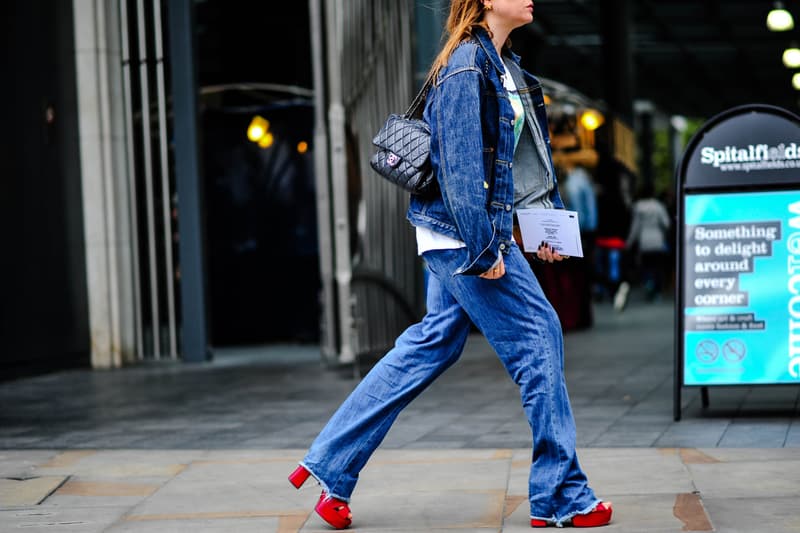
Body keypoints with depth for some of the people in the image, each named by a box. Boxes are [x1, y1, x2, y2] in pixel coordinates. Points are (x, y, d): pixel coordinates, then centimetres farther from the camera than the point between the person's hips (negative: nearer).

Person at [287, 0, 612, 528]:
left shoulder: (507, 65, 14)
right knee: (538, 339, -3)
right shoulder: (466, 68, -16)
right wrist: (483, 251, -22)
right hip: (464, 233, -10)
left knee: (431, 345, 12)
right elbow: (461, 167, -21)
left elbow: (531, 152, 21)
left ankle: (330, 467, 16)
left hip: (463, 238, 10)